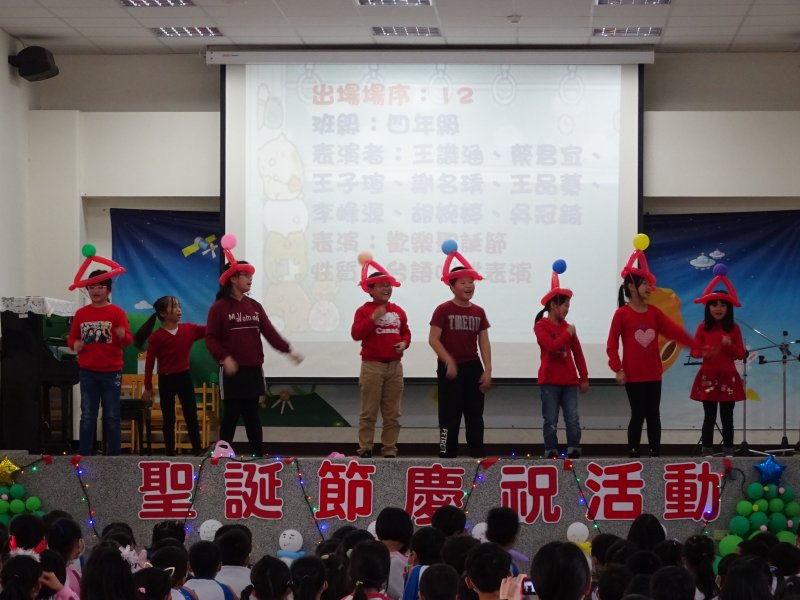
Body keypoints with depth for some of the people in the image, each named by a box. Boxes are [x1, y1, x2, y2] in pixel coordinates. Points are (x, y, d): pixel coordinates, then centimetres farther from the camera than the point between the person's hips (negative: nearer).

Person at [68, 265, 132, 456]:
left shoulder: (117, 312, -3)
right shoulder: (81, 313, 7)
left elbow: (128, 340, -8)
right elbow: (71, 338, 12)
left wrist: (123, 336, -31)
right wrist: (75, 345, -11)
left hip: (111, 372, -3)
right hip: (88, 372, 3)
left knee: (111, 417, 3)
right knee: (87, 416, 5)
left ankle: (113, 457, 8)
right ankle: (84, 457, 9)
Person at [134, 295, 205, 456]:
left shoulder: (189, 329, 0)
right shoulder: (156, 336, -11)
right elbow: (149, 363, -7)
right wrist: (148, 388, -5)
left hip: (184, 377, 3)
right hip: (166, 380, -3)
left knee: (191, 416, 6)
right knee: (169, 419, 5)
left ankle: (198, 450, 12)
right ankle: (169, 453, 12)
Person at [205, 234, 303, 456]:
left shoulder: (254, 306, 11)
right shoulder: (219, 307, -5)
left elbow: (269, 331, 3)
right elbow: (211, 337, -10)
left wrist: (287, 350, -10)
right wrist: (224, 357, -24)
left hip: (253, 369, 5)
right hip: (232, 370, -5)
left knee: (252, 414, 9)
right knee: (231, 414, -3)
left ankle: (257, 454, 11)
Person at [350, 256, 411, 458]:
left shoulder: (398, 311, 12)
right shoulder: (364, 310, -3)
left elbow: (406, 332, 19)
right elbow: (356, 334, -15)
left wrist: (404, 343, -3)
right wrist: (373, 318, -23)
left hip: (395, 366, 5)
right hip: (372, 366, -5)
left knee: (392, 413, 7)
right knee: (369, 412, -3)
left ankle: (389, 451, 13)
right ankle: (365, 450, 3)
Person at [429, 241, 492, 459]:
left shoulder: (478, 312, 9)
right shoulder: (443, 310, -6)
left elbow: (484, 343, 8)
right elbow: (433, 339, -10)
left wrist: (487, 371, 1)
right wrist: (449, 362, -19)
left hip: (473, 367, 5)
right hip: (450, 369, -5)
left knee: (475, 415, 9)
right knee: (450, 415, -3)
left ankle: (478, 455, 16)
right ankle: (447, 456, 1)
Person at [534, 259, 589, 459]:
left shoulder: (567, 327, 13)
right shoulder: (541, 326, -3)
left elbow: (578, 354, 16)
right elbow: (552, 346, -19)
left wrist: (584, 378, 13)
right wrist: (568, 333, -7)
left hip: (569, 381, 5)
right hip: (549, 381, -5)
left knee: (573, 419, -1)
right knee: (551, 421, -2)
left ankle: (574, 452, 0)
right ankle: (551, 454, 1)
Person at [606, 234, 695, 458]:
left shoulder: (654, 312, 8)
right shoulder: (622, 314, -7)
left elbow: (674, 331, 3)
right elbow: (612, 344, -8)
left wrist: (694, 344, -7)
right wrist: (618, 369, -15)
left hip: (653, 374, 5)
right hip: (633, 375, -5)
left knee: (653, 415, 7)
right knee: (638, 415, -2)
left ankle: (655, 454, 12)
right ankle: (633, 454, 6)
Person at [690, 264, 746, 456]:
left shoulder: (734, 329, 2)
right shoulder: (703, 328, 1)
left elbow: (741, 355, 2)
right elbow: (694, 350, 3)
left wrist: (730, 346, -17)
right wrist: (703, 353, -19)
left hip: (728, 377, 1)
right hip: (708, 377, 0)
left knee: (727, 418, 3)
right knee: (709, 417, 1)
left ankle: (728, 452, 9)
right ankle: (707, 452, 6)